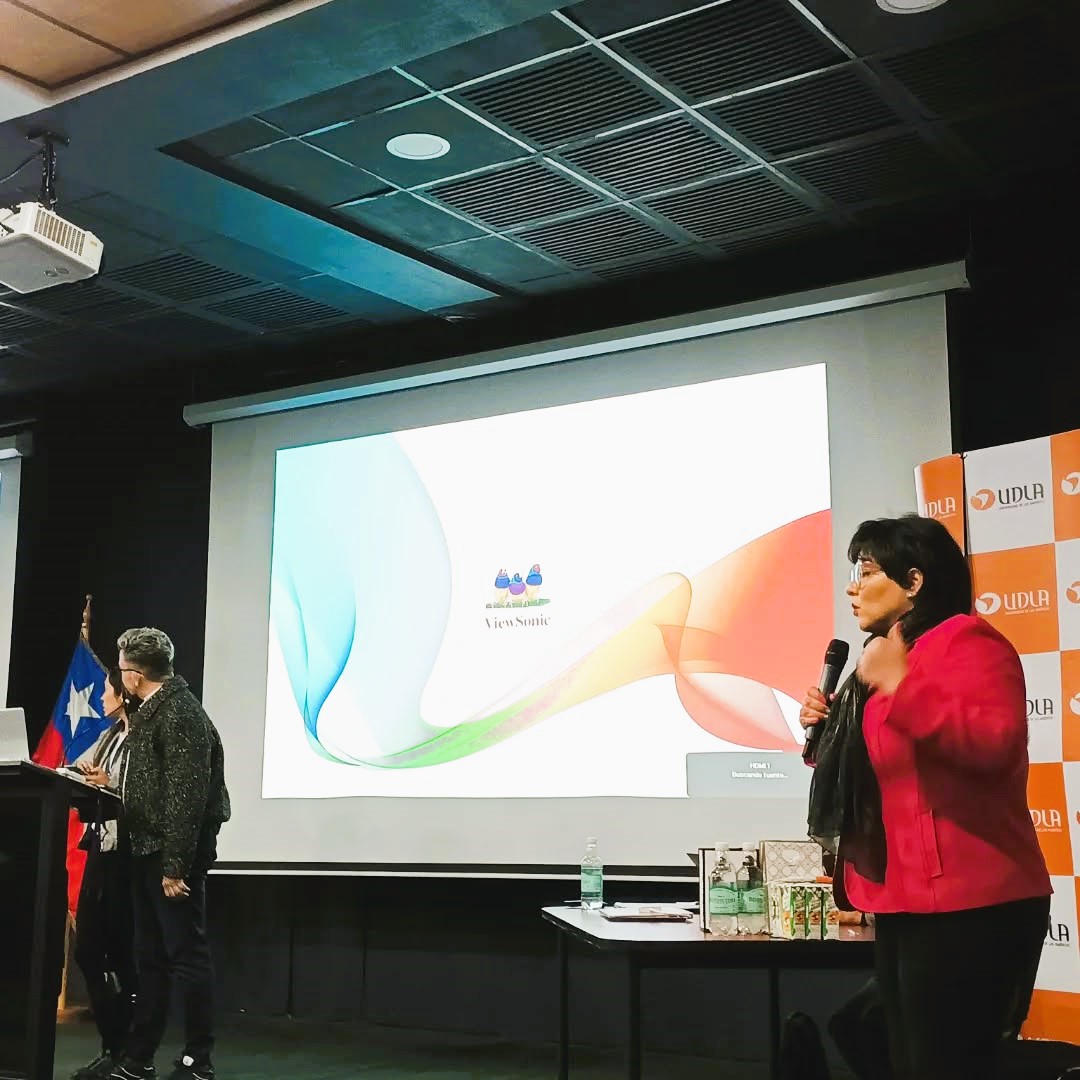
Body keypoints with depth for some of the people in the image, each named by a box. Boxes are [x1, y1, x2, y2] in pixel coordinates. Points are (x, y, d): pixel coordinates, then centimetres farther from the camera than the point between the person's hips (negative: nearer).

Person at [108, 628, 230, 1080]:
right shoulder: (153, 711, 13)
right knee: (150, 957, 14)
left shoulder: (179, 713, -15)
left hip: (173, 854, -10)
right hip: (148, 850, 10)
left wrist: (175, 865, -22)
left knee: (186, 955, -2)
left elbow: (186, 796, -21)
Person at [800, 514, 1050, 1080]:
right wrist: (829, 734, 10)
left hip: (964, 904, -10)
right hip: (906, 903, 10)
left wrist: (898, 685, -22)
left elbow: (997, 745, -26)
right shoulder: (893, 658, 18)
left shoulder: (965, 639, -9)